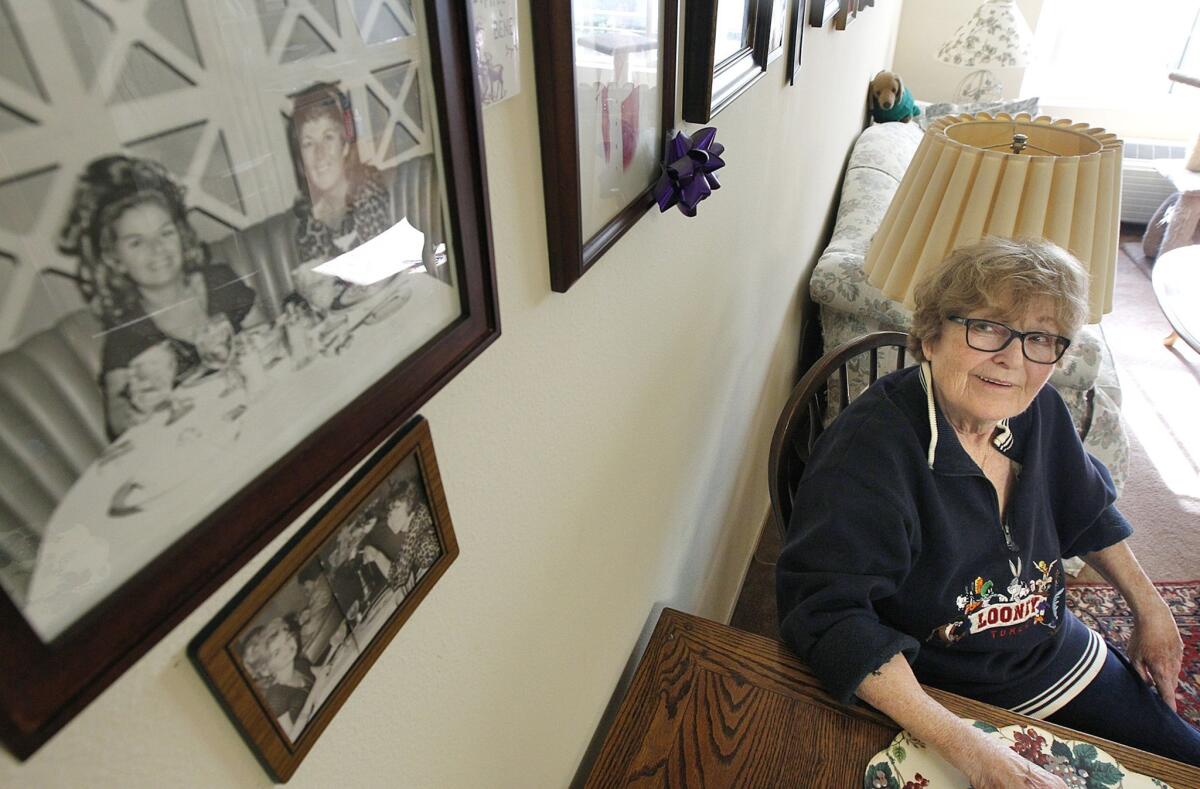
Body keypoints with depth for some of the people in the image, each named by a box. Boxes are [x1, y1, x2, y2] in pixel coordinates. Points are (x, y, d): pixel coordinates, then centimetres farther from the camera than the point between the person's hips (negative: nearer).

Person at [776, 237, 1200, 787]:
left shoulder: (1039, 411, -8)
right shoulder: (868, 448, -33)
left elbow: (1085, 512, 13)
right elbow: (830, 613, -38)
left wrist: (1149, 608, 19)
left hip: (1063, 658, 7)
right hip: (949, 696, -6)